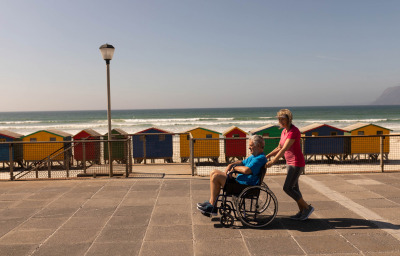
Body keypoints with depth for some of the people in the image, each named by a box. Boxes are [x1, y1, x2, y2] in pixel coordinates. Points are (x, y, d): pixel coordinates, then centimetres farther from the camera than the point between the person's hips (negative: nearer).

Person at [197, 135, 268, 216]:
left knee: (216, 176, -19)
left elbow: (246, 170, -31)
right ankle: (211, 202, 6)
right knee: (214, 173, 8)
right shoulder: (254, 156, 17)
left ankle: (212, 207, -9)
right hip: (239, 180, 11)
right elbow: (242, 162, 29)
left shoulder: (260, 158, -17)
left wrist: (235, 167, -12)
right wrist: (231, 165, 8)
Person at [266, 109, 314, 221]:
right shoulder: (284, 131, 9)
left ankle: (307, 207, 6)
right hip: (290, 163, 9)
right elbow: (279, 148, 15)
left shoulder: (294, 131, -20)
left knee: (287, 188, -8)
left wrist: (272, 162, -30)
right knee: (294, 188, 13)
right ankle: (302, 212, 23)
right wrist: (266, 156, 7)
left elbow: (284, 149, -27)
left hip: (297, 163, -9)